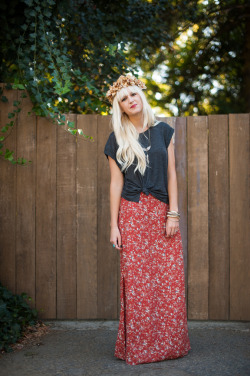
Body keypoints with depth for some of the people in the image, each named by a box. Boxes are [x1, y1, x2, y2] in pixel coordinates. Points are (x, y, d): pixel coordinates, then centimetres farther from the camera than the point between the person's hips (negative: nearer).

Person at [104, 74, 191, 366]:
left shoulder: (162, 131, 10)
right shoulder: (117, 140, 6)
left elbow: (171, 174, 6)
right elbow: (116, 183, 3)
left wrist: (173, 213, -3)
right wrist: (114, 225, -2)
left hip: (162, 211, 2)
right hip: (132, 213, -1)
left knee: (170, 278, 0)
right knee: (136, 280, -2)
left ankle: (169, 343, 13)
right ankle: (137, 348, 8)